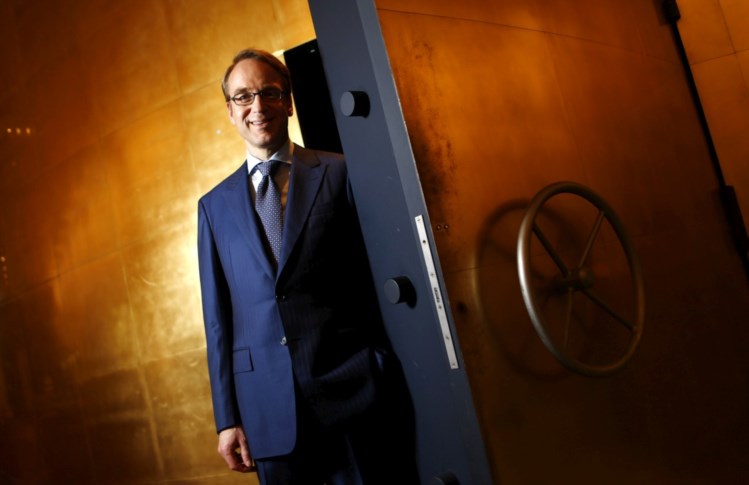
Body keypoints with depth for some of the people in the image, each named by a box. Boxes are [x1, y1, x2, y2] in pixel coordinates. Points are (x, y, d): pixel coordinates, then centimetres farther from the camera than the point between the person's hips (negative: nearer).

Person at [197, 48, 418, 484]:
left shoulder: (342, 173, 2)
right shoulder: (215, 205, 10)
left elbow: (378, 277, 0)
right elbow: (218, 315, 10)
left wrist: (389, 379, -3)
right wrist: (228, 417, 7)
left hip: (354, 394, -2)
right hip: (269, 408, 3)